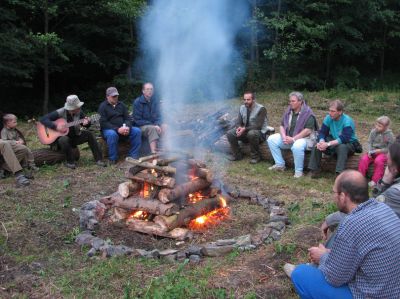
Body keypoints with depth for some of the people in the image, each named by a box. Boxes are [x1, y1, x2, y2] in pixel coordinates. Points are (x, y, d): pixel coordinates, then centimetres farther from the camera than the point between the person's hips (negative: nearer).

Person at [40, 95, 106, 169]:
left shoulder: (78, 112, -6)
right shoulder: (60, 113, -18)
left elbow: (87, 125, 3)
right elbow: (43, 119, -20)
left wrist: (87, 122, -23)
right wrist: (56, 126, -31)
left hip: (75, 137, 4)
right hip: (60, 137, -4)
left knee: (89, 134, -17)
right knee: (64, 139, -38)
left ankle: (98, 159, -16)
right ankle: (70, 162, -18)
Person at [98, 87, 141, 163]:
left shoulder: (121, 105, 16)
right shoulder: (103, 106, -2)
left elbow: (127, 118, 11)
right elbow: (103, 123, -12)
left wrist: (127, 127, -14)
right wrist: (117, 129, -24)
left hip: (122, 128, 5)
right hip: (109, 129, -5)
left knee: (137, 131, -18)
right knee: (112, 134, -39)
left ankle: (133, 156, -13)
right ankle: (113, 159, -24)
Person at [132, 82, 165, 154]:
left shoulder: (155, 101, 6)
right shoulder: (137, 102, -8)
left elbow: (158, 116, 10)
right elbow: (137, 120, -10)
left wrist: (157, 125, -13)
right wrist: (152, 125, -17)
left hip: (154, 125, 5)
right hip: (141, 127, -5)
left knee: (165, 127, -24)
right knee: (152, 128, -35)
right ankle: (154, 153, -45)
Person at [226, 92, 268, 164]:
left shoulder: (261, 109, -17)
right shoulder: (242, 108, 2)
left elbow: (258, 126, -23)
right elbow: (238, 122, 3)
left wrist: (244, 129, -31)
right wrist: (239, 128, -23)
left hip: (259, 132, -6)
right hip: (245, 131, 6)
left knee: (251, 134, -40)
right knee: (230, 133, -12)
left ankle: (256, 156, -18)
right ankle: (237, 155, 4)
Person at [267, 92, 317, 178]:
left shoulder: (308, 113, -13)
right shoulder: (288, 111, 8)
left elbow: (308, 130, -21)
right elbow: (282, 126, 10)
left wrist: (293, 139, -25)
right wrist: (284, 137, -11)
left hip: (302, 138, -7)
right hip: (287, 137, 7)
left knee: (297, 146, -40)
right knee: (271, 139, -9)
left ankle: (298, 171, -21)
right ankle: (280, 164, -1)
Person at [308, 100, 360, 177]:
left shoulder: (347, 121, -22)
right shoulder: (328, 118, -5)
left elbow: (344, 138, -32)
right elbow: (322, 132, -7)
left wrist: (328, 144, -39)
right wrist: (322, 142, -30)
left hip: (349, 144, -5)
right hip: (333, 143, 5)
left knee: (342, 147, -38)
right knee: (317, 145, -16)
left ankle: (340, 173, -40)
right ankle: (314, 170, -12)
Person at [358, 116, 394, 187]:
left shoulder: (390, 135, -9)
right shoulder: (373, 132, -1)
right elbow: (370, 142, 5)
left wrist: (380, 150, -18)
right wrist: (370, 151, -13)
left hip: (383, 152, -3)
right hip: (373, 151, 4)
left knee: (378, 160, -34)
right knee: (363, 159, -23)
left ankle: (375, 180, -22)